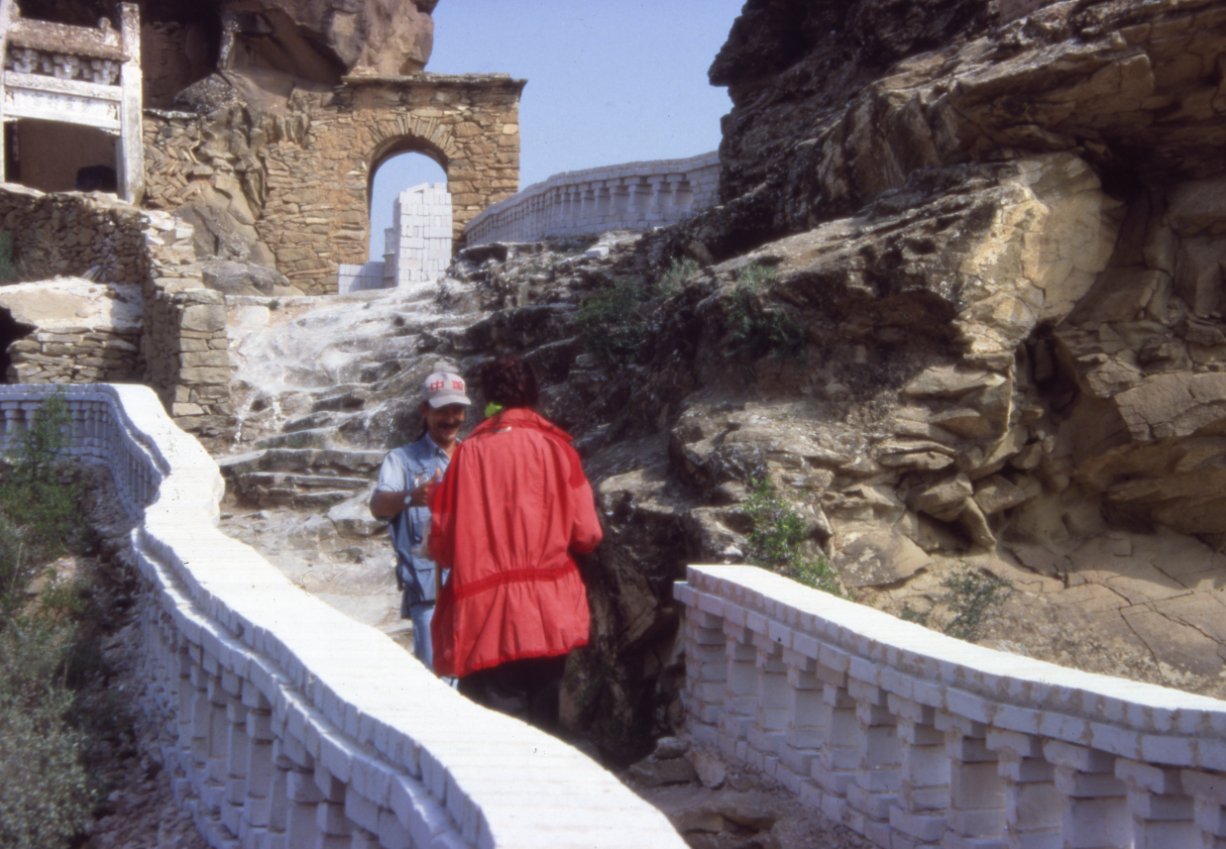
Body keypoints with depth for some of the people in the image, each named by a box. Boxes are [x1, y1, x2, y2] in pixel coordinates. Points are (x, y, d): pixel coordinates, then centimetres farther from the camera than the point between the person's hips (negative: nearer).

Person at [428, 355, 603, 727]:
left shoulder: (470, 451, -4)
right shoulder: (556, 447, -1)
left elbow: (441, 543, -3)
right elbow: (586, 534, -3)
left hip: (485, 616, -2)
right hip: (548, 615, 2)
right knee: (539, 725, 14)